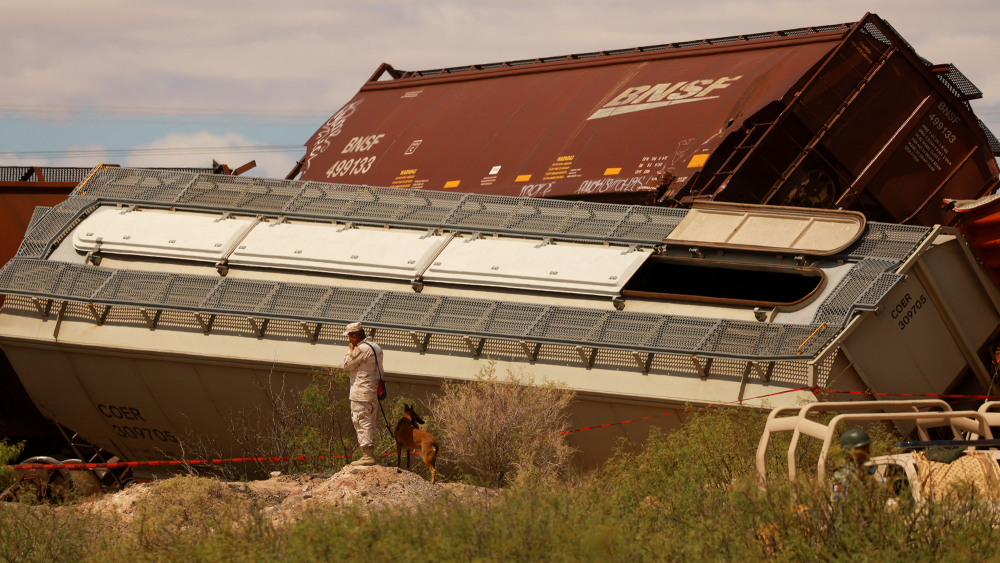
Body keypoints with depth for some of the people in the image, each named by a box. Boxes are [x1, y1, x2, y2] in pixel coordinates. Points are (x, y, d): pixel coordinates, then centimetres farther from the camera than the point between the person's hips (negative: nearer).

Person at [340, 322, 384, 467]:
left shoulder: (361, 349, -17)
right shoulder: (376, 347, 13)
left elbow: (346, 365, -11)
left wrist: (350, 350, 2)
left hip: (361, 393, -9)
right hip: (373, 391, 9)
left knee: (362, 423, -7)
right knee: (369, 424, 14)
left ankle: (368, 456, -10)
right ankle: (370, 454, 17)